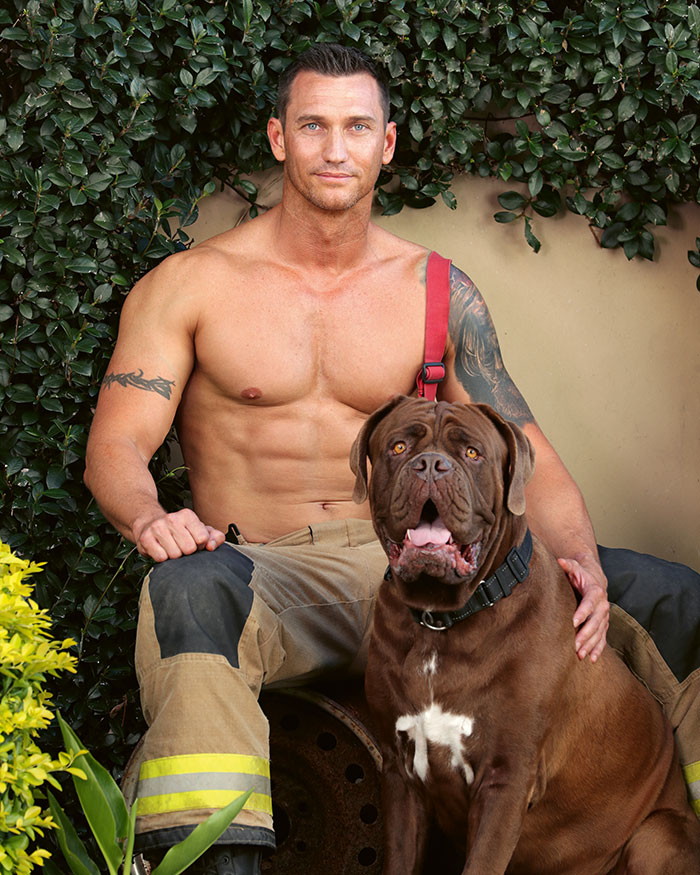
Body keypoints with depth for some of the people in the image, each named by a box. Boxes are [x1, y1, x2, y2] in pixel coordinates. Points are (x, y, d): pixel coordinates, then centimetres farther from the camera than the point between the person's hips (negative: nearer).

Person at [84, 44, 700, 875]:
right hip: (259, 569, -3)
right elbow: (115, 445, -3)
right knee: (190, 588, -42)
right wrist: (148, 518, -28)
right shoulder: (192, 284, 3)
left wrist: (578, 560, -14)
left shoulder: (437, 292, 10)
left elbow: (525, 452, 7)